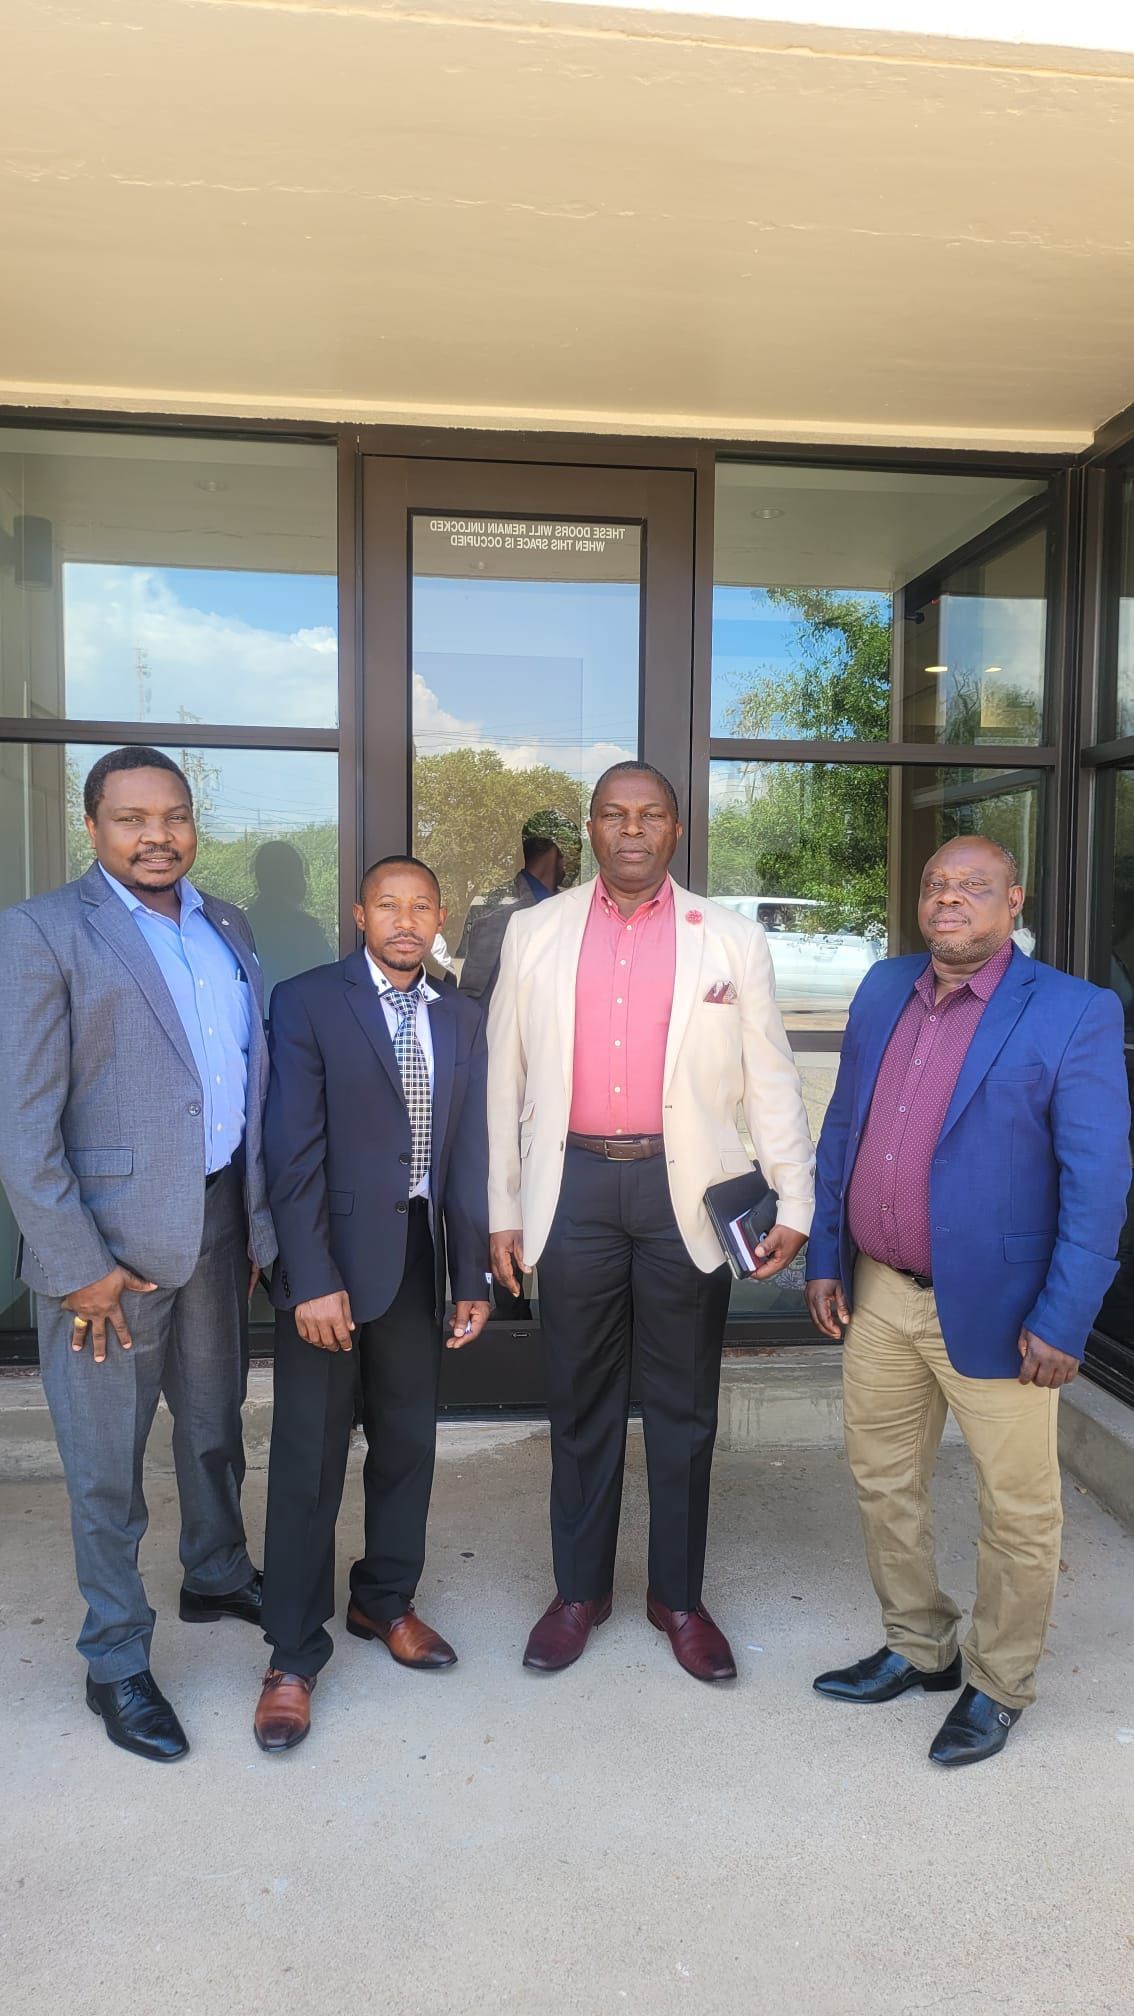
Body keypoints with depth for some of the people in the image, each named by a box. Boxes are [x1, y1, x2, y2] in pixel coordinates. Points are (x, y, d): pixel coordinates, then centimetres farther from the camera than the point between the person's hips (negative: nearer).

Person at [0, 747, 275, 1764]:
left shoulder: (227, 929, 8)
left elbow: (251, 1081, 11)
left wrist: (256, 1221, 9)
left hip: (218, 1217, 6)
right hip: (111, 1236, -6)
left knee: (216, 1423, 23)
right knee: (107, 1464, 9)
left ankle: (218, 1575, 47)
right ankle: (115, 1661, 30)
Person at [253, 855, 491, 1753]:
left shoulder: (460, 1018, 7)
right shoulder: (307, 1003, -6)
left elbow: (468, 1154, 7)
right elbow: (294, 1151, -11)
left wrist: (473, 1278, 6)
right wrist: (312, 1280, -16)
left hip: (420, 1256, 5)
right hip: (333, 1259, -4)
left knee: (409, 1443, 15)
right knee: (309, 1460, 4)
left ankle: (386, 1601, 37)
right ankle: (294, 1654, 20)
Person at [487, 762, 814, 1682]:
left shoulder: (732, 940, 3)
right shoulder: (536, 933, 5)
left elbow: (771, 1080, 3)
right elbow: (507, 1079, 6)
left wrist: (795, 1204, -2)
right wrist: (503, 1208, 5)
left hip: (686, 1189, 0)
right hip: (575, 1184, 1)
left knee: (684, 1405, 11)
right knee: (581, 1400, 13)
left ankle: (680, 1596, 29)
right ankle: (579, 1589, 30)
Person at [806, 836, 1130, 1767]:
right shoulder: (884, 989, 6)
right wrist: (826, 1256, 9)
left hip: (992, 1308, -5)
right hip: (879, 1294, 6)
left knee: (1018, 1512, 11)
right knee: (884, 1483, 19)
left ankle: (999, 1685, 35)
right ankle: (918, 1648, 42)